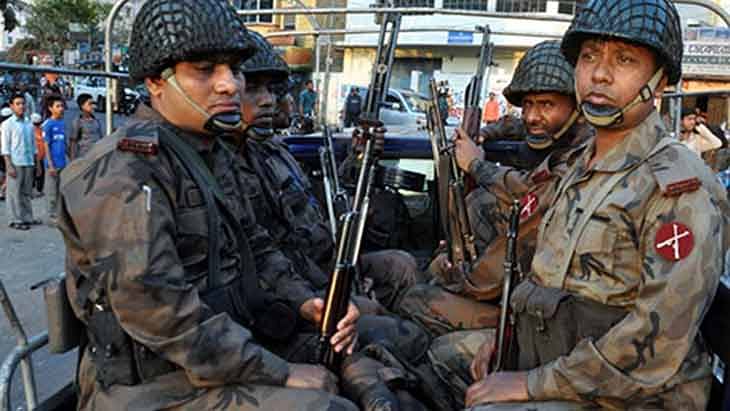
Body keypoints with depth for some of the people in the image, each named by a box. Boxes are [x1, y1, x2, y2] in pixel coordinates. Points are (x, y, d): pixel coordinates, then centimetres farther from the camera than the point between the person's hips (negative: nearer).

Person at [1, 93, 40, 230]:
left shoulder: (29, 125, 14)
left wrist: (37, 163, 13)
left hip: (29, 163, 5)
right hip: (15, 163, -5)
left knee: (26, 192, 10)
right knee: (14, 192, -1)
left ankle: (27, 217, 16)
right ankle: (15, 220, 4)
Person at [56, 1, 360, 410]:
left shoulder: (212, 154, 10)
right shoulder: (124, 169, -19)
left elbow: (254, 248, 14)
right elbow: (158, 311, -27)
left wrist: (306, 303, -3)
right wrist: (281, 375, -23)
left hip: (231, 347, 9)